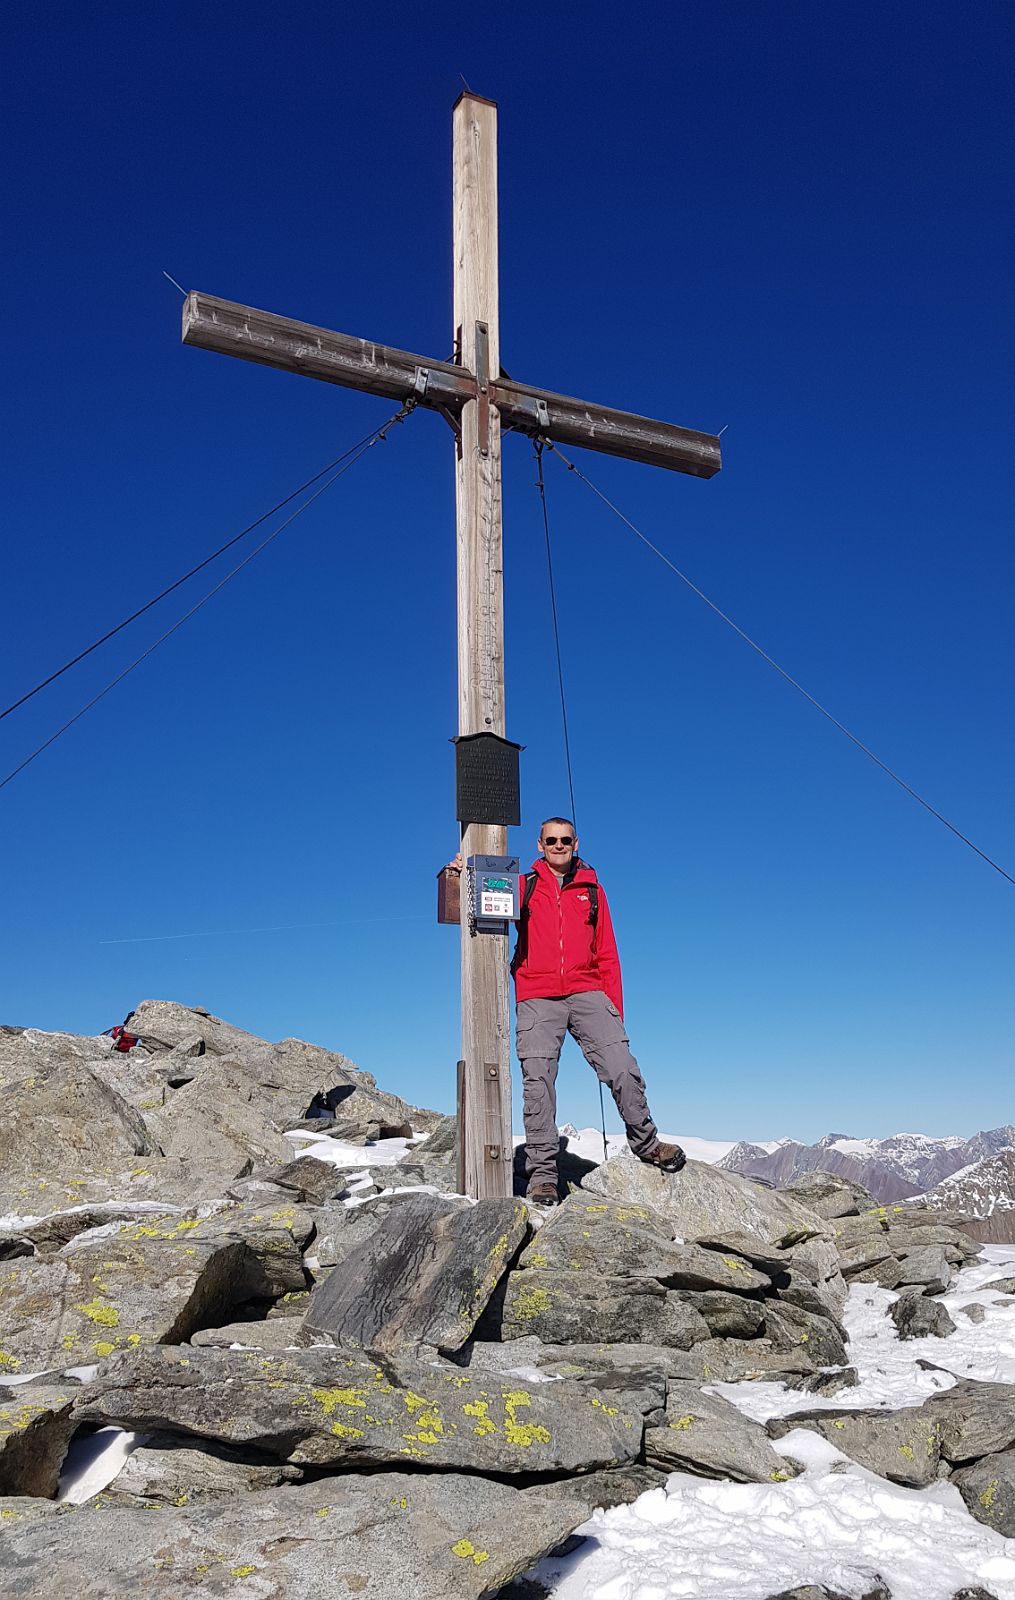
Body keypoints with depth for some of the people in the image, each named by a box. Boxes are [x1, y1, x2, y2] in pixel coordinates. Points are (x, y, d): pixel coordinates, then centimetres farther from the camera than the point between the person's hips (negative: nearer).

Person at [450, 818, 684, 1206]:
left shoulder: (592, 890, 16)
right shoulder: (523, 886, 13)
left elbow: (606, 955, 16)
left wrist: (614, 1008, 8)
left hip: (587, 994, 1)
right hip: (536, 1000, -1)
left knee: (623, 1069, -6)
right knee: (537, 1083, -7)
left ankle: (645, 1142, 16)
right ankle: (542, 1173, 0)